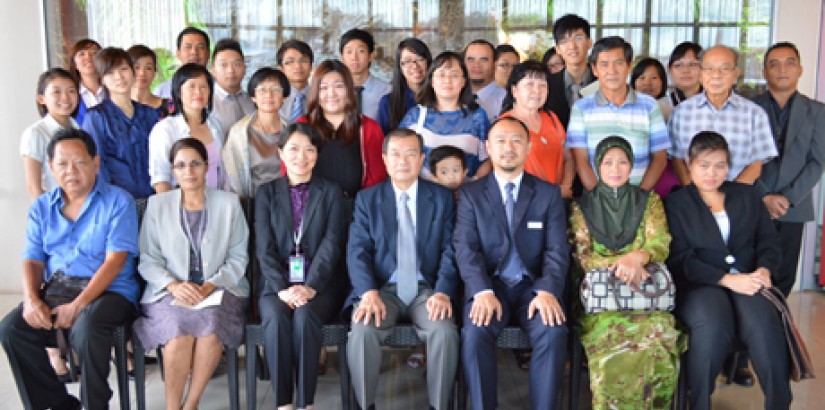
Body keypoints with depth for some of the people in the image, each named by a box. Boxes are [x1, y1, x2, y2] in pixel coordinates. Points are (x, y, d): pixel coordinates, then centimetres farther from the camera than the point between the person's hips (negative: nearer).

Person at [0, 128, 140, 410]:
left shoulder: (118, 202, -3)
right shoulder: (42, 207, 13)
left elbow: (115, 261, -12)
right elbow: (32, 260, 9)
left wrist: (78, 305, -20)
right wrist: (31, 299, -12)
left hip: (108, 291, -5)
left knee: (86, 329, -35)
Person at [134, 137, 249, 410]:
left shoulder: (228, 203, 9)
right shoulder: (157, 204, 10)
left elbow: (238, 257, 5)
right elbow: (148, 260, 6)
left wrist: (210, 285, -11)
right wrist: (174, 285, -13)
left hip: (219, 288, 0)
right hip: (170, 290, 0)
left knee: (210, 328, -32)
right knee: (180, 333, -31)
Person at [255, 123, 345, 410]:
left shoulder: (331, 192, 10)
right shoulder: (267, 193, 12)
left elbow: (331, 245, -2)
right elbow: (264, 248, 2)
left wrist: (310, 287, -17)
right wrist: (282, 289, -14)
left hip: (319, 286, -1)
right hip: (277, 285, 1)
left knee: (305, 317, -32)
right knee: (276, 318, -31)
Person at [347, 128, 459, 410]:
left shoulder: (442, 198, 7)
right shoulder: (366, 199, 7)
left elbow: (450, 251, 1)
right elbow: (357, 251, -3)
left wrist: (443, 292, -16)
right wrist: (369, 292, -20)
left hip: (426, 289, 0)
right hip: (383, 289, 0)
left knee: (445, 331, -29)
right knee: (362, 331, -29)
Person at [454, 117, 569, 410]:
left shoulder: (549, 194, 9)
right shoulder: (470, 194, 7)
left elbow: (557, 250, 1)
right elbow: (465, 248, -4)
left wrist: (547, 291, -19)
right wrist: (482, 291, -22)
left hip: (532, 287, 1)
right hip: (489, 286, 0)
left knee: (553, 333, -28)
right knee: (475, 332, -30)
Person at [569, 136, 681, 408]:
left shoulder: (649, 201, 15)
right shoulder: (581, 207, 12)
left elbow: (660, 247, 4)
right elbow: (582, 257, 3)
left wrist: (635, 257, -19)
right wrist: (621, 263, -14)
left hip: (645, 288, 1)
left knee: (658, 335, -33)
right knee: (612, 340, -35)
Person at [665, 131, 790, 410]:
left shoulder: (747, 196, 21)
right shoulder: (676, 203, 9)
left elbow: (770, 242, 17)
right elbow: (680, 259, -2)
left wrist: (764, 269, -6)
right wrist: (727, 280, -14)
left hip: (747, 280, 3)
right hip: (698, 284, -2)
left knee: (764, 323, -32)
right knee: (713, 324, -35)